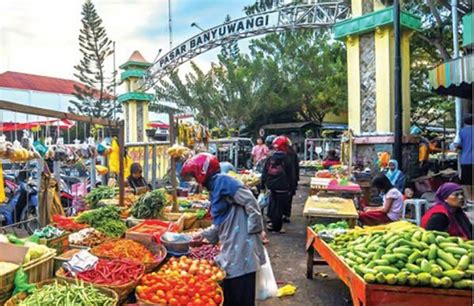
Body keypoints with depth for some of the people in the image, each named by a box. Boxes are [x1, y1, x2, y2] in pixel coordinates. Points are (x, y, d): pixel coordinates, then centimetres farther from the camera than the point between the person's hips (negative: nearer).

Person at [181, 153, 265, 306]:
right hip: (232, 246, 9)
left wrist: (256, 230, -15)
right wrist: (205, 234, 23)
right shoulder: (216, 187, 16)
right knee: (229, 292, 18)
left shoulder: (223, 181, -12)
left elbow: (251, 203, -18)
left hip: (241, 244, -9)